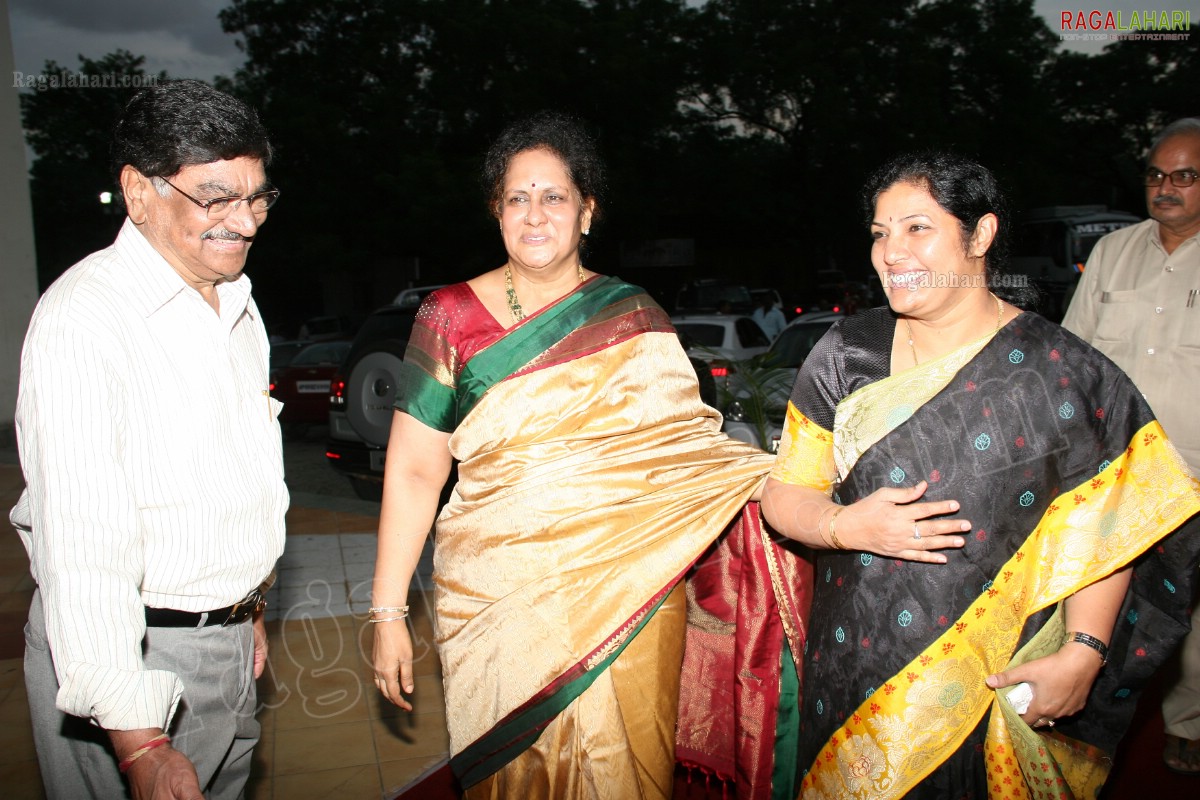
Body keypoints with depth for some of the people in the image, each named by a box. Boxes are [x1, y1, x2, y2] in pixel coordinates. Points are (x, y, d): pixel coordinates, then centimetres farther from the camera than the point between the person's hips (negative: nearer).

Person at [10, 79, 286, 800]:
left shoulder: (237, 307, 8)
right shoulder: (85, 315, -19)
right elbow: (80, 540, -25)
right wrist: (138, 741, -27)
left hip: (228, 642, 8)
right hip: (130, 657, -7)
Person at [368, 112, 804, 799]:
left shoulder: (635, 318, 3)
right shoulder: (452, 317, 0)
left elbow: (693, 445, 0)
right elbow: (414, 471, 0)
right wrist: (389, 613, -2)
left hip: (627, 601, 1)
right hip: (498, 603, 0)